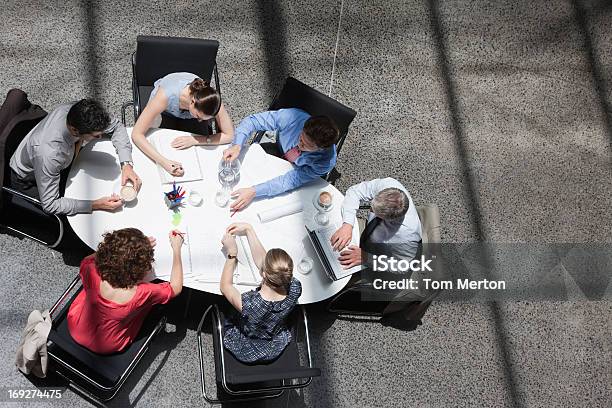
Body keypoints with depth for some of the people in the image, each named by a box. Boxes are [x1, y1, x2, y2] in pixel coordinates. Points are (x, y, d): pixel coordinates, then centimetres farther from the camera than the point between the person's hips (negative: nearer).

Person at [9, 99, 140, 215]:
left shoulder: (79, 112, -29)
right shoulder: (48, 153, -45)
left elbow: (116, 126, -11)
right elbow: (50, 205, -36)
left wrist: (126, 164, -24)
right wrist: (96, 205, -39)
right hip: (27, 183, -6)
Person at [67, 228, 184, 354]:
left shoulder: (92, 274, -33)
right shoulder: (143, 294, -36)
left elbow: (88, 259, -5)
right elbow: (175, 287, -14)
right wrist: (176, 249, -9)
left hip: (75, 334, 2)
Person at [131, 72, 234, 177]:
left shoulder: (211, 100, -38)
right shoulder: (167, 95, -45)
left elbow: (230, 135, -30)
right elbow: (136, 134, -42)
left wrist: (194, 140, -39)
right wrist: (163, 162, -54)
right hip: (164, 112, -1)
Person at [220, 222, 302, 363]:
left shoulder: (248, 304, -44)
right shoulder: (294, 290, -33)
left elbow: (225, 286, -20)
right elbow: (261, 260, -16)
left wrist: (231, 253, -13)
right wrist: (248, 229, -8)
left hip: (245, 353, -3)